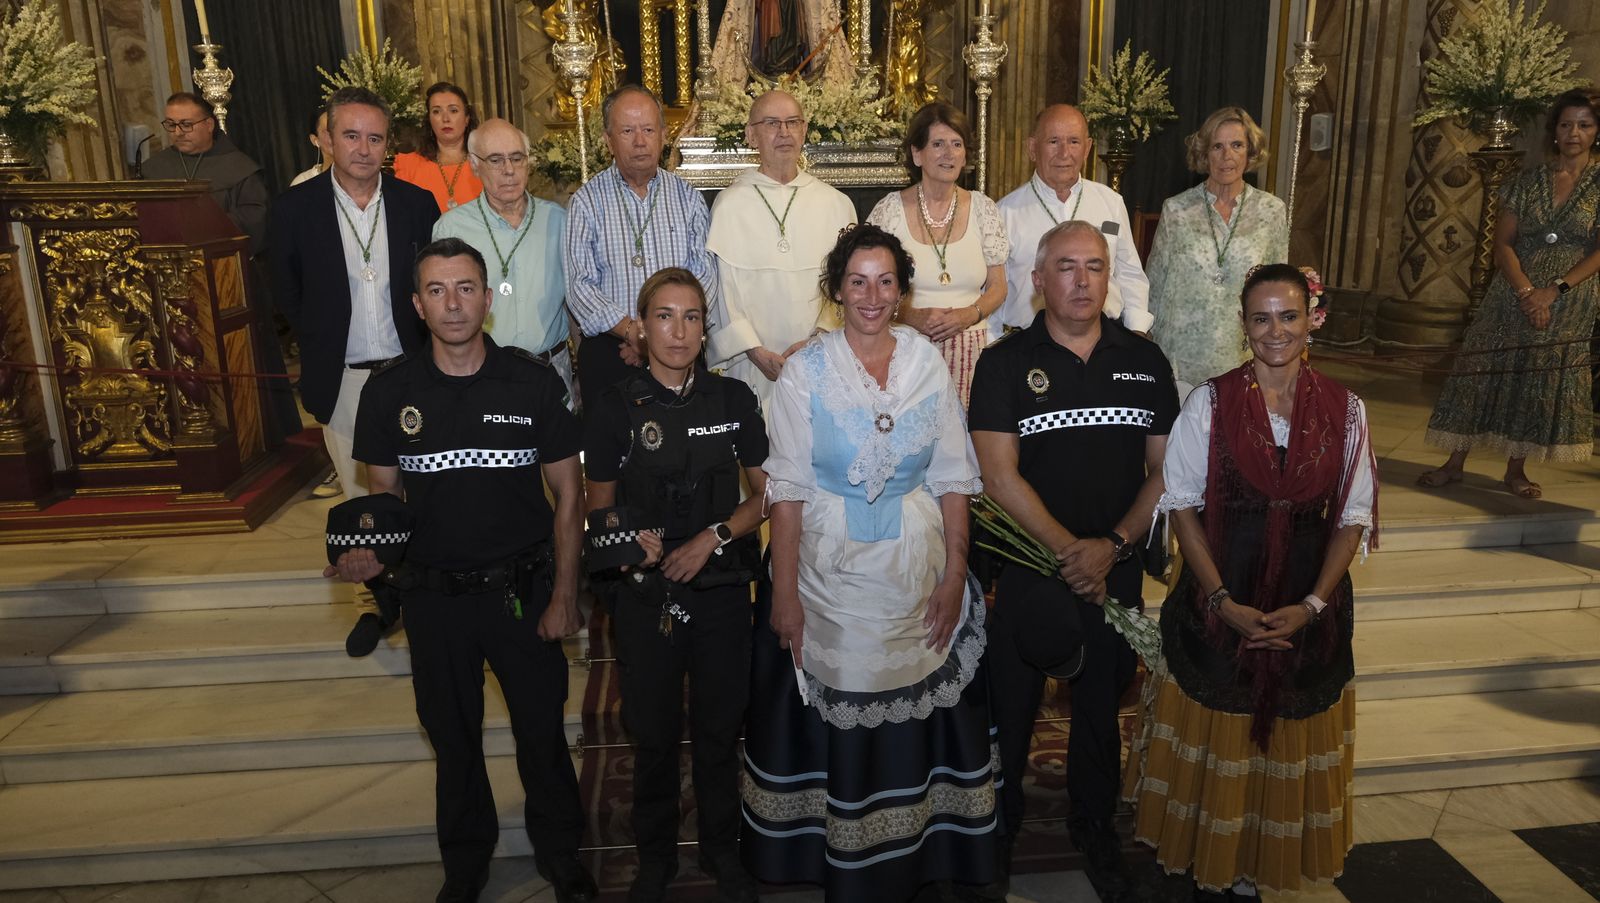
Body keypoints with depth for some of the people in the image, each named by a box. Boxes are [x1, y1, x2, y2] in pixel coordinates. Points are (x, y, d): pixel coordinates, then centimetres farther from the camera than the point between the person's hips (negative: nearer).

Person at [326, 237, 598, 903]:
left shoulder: (533, 382, -8)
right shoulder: (389, 392, -4)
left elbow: (567, 492, -4)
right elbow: (386, 492, 6)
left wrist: (563, 596, -7)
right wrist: (368, 548, -16)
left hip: (522, 589, -1)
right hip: (434, 595, 2)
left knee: (542, 730, 11)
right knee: (452, 736, 18)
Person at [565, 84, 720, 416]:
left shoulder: (688, 197, 7)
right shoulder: (587, 201, 1)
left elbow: (704, 274, -2)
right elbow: (580, 285, -7)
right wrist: (632, 332, -19)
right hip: (607, 352, -1)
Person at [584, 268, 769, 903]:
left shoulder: (733, 399, 0)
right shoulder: (616, 408, -2)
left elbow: (766, 493, 4)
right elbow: (599, 508, 5)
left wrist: (713, 537, -11)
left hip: (722, 593, 1)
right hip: (645, 596, 0)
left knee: (718, 729, 12)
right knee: (653, 733, 11)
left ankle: (722, 851, 35)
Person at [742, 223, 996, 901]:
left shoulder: (929, 364, 1)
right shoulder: (806, 370, -5)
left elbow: (953, 478, 3)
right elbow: (788, 487, -7)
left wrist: (955, 572, -2)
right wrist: (783, 590, -9)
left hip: (917, 576, 2)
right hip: (832, 573, -2)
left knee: (913, 720, 12)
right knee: (838, 723, 8)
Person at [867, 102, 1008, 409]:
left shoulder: (983, 208, 6)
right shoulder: (890, 210, 0)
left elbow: (997, 287, 11)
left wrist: (969, 315, -9)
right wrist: (910, 316, -14)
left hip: (970, 346, 2)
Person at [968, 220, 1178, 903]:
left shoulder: (1146, 361, 4)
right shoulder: (1005, 363, -5)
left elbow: (1164, 470, 4)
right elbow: (1001, 477, -12)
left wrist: (1112, 545, -10)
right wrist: (1069, 550, -15)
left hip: (1116, 570, 3)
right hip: (1027, 567, -2)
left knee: (1102, 702, 17)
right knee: (1012, 703, 9)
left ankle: (1095, 827, 40)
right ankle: (998, 828, 32)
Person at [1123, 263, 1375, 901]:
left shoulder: (1344, 408, -2)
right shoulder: (1210, 402, -8)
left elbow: (1354, 517, 1)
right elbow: (1184, 504, -6)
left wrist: (1312, 604, -10)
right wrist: (1223, 601, -13)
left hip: (1308, 609, 2)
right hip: (1220, 603, -2)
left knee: (1288, 747, 14)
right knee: (1214, 742, 11)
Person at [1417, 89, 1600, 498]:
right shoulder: (1529, 181, 5)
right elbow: (1503, 243, -1)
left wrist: (1555, 290, -17)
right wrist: (1525, 291, -14)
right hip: (1513, 293, 1)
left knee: (1545, 382, 3)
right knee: (1485, 373, -1)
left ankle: (1516, 469, 13)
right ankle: (1455, 463, 6)